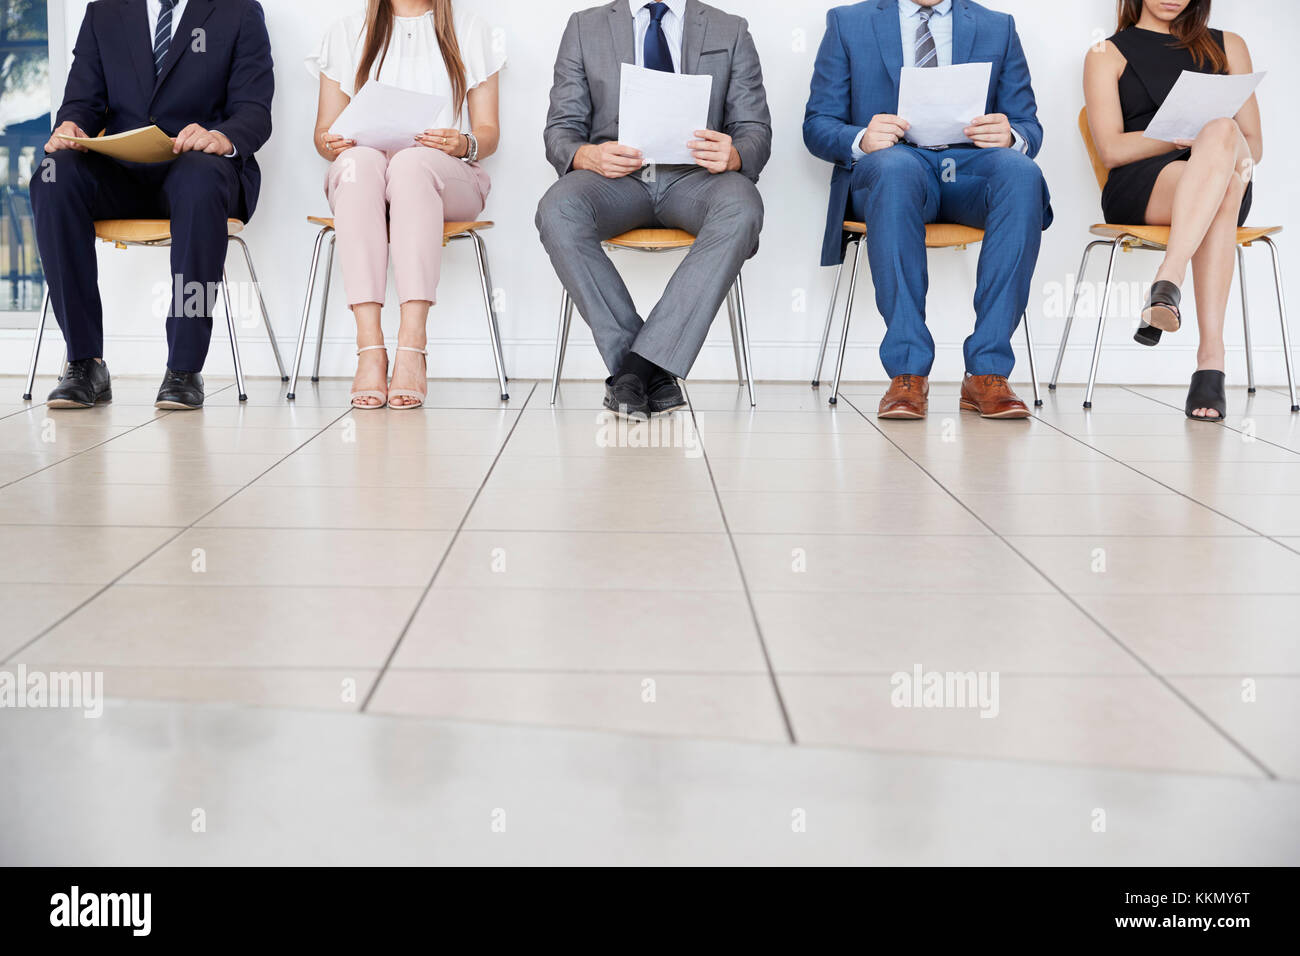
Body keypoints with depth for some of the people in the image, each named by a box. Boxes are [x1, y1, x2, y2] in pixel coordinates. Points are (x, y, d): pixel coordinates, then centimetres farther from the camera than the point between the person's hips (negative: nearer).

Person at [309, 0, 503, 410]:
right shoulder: (346, 33, 19)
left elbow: (489, 133, 9)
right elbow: (324, 133, 14)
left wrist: (464, 144, -15)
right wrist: (331, 143, -11)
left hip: (446, 179, -1)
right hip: (359, 177, 1)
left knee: (411, 163, -36)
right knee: (358, 160, -35)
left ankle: (412, 347, -47)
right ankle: (369, 347, -44)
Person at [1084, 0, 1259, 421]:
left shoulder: (1228, 46, 25)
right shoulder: (1107, 55, 16)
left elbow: (1254, 143, 19)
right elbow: (1111, 149, 2)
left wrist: (1210, 136, -5)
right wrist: (1188, 134, -12)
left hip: (1228, 187, 3)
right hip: (1138, 189, -2)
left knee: (1222, 134, -34)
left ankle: (1169, 280, -51)